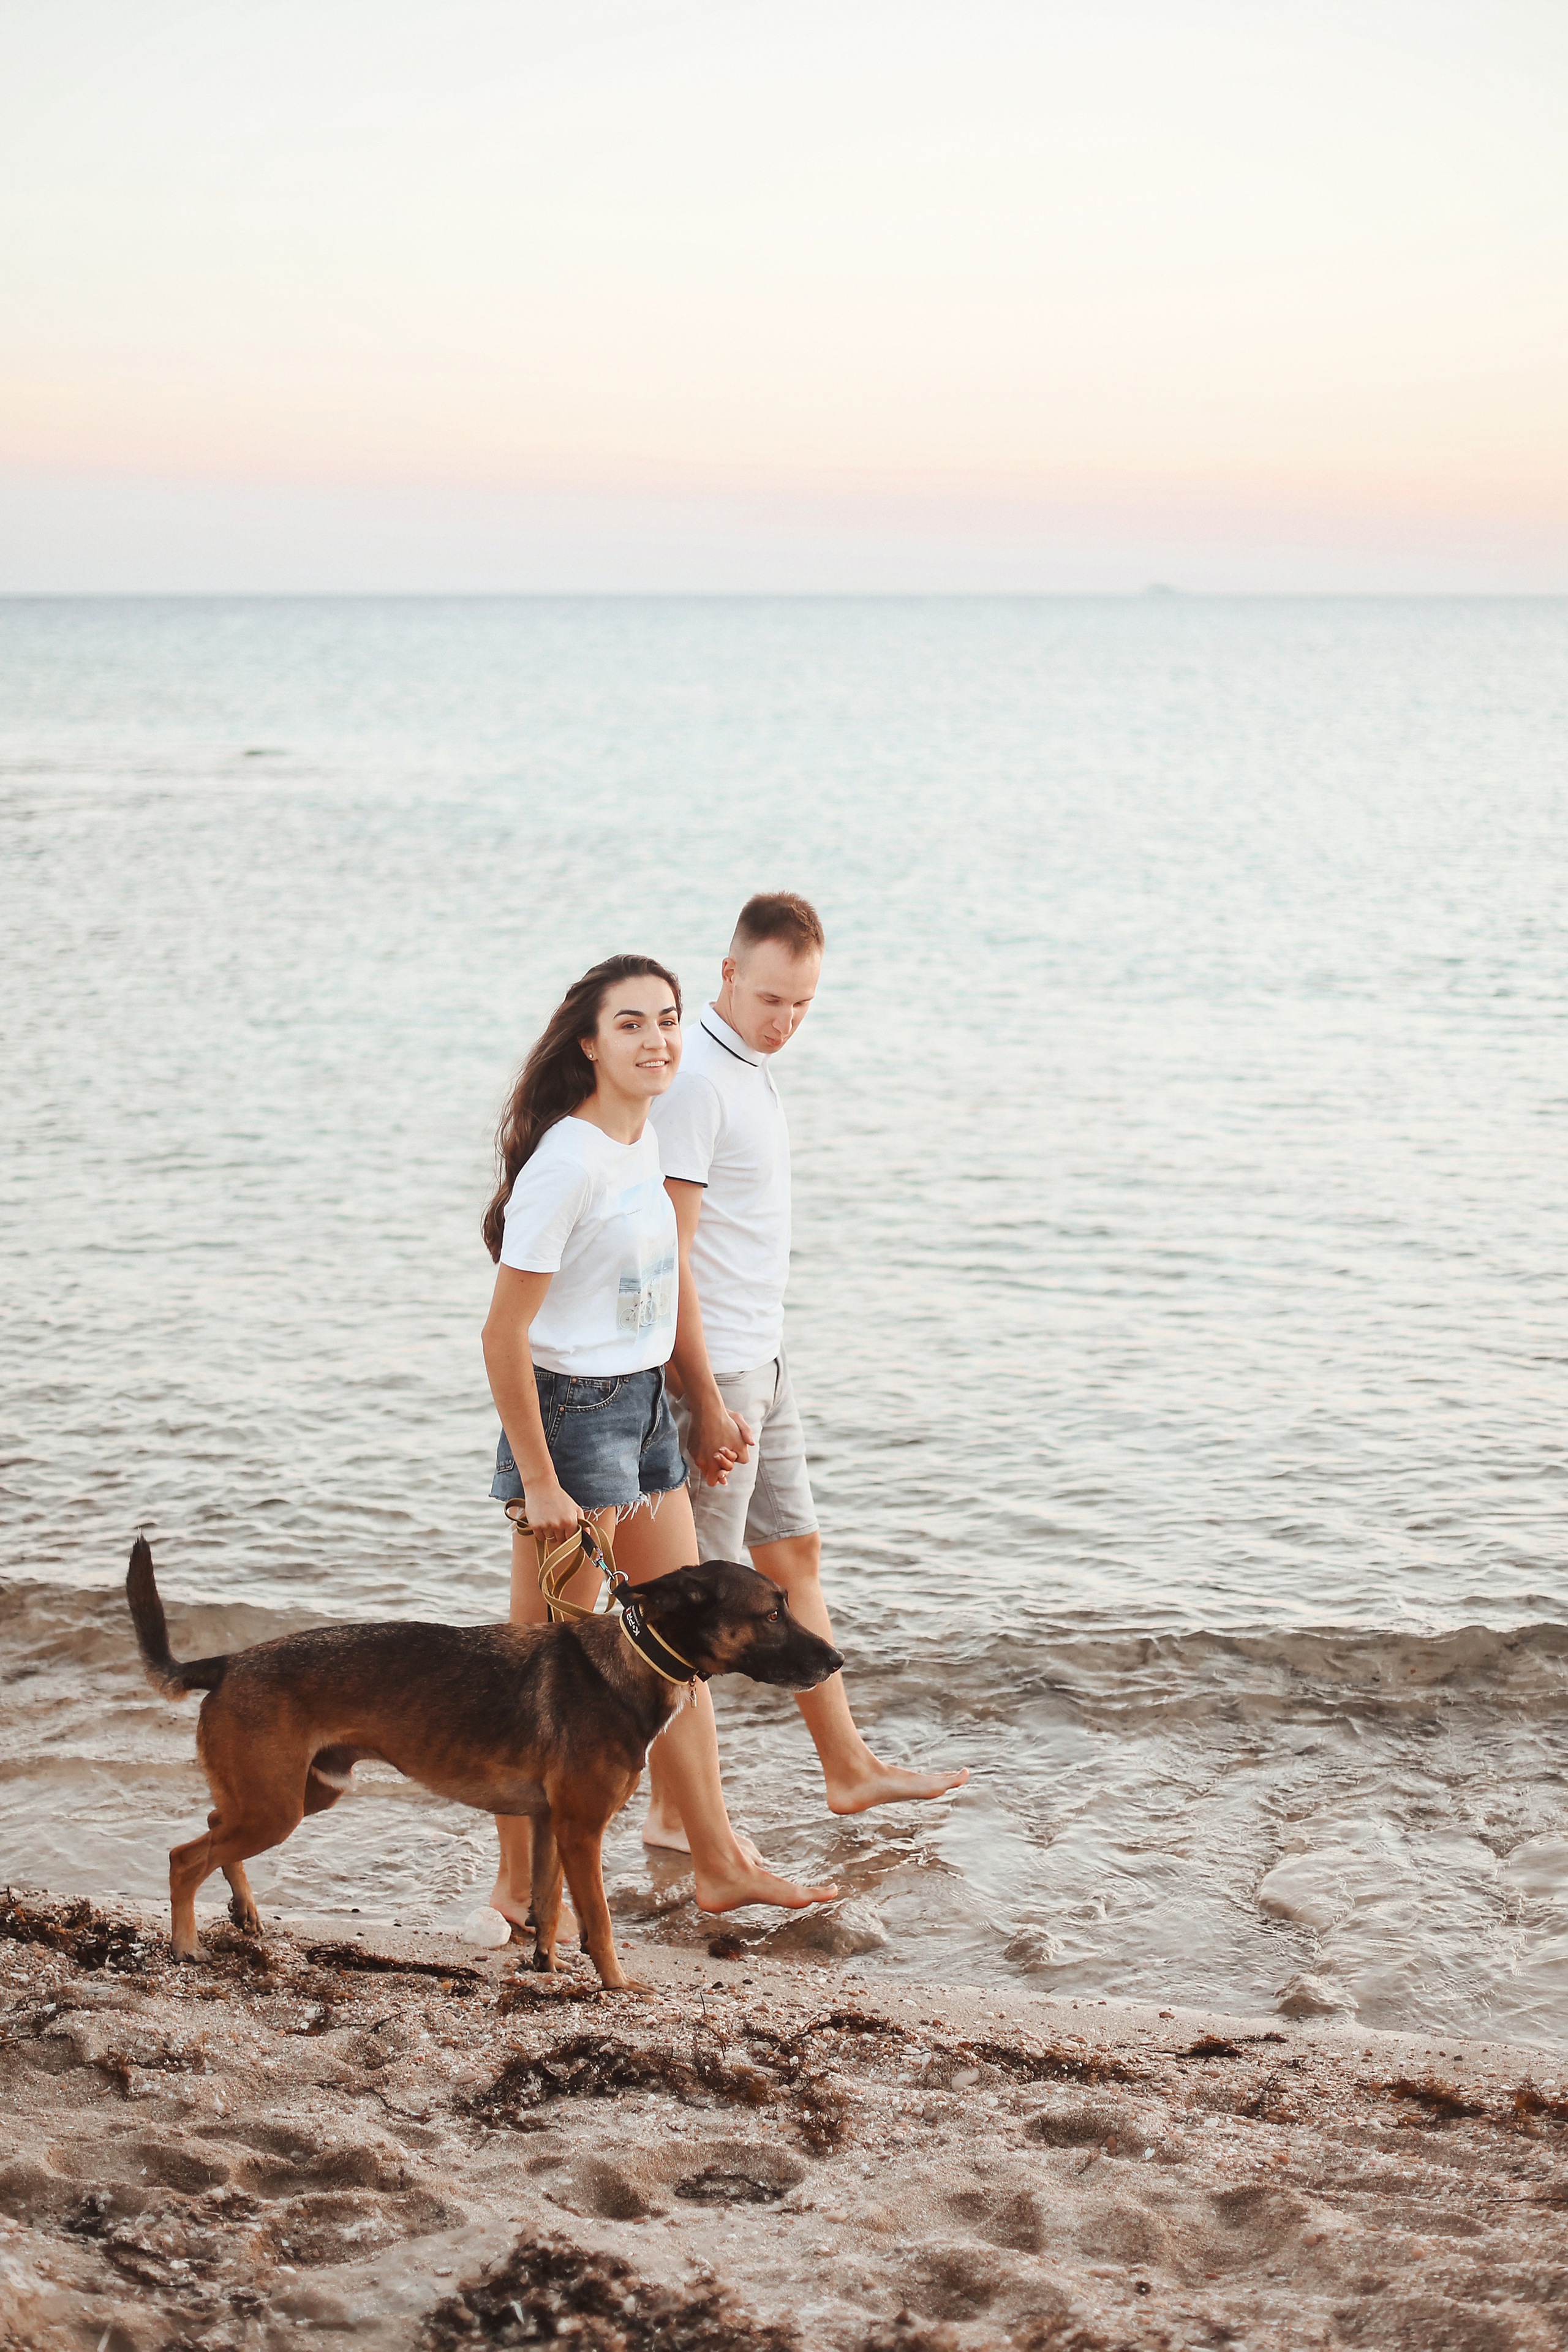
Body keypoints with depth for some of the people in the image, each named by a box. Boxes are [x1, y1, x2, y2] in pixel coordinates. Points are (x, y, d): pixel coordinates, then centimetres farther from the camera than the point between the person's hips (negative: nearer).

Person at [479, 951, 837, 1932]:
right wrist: (539, 1482, -19)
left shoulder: (644, 1141, 5)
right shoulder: (567, 1163, -21)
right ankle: (520, 1886, 15)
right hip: (571, 1413, -9)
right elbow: (504, 1333, -20)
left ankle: (719, 1863, 25)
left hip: (645, 1407, 9)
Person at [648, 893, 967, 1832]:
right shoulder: (693, 1080, -20)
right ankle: (675, 1813, 8)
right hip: (713, 1369, -10)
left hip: (762, 1360, 10)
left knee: (795, 1553, 17)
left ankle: (850, 1769, 29)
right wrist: (708, 1403, -22)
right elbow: (665, 1254, -22)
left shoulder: (752, 1067, 11)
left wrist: (754, 1377, 19)